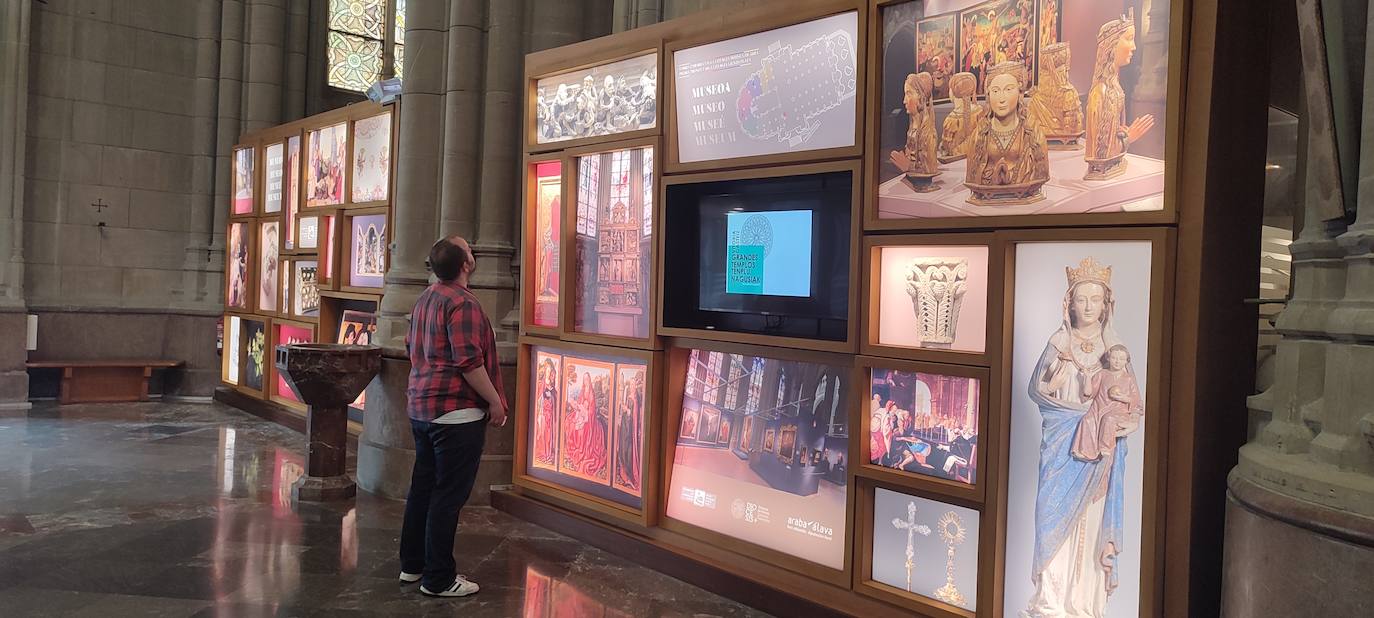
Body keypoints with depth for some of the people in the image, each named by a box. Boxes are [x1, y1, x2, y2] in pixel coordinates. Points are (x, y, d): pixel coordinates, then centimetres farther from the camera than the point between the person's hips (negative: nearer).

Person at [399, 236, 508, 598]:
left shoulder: (425, 299, 13)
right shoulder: (462, 302, -17)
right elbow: (469, 363, -23)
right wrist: (495, 401, -13)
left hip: (421, 408, 10)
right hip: (456, 411, -10)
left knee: (423, 487, 17)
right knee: (449, 495, -3)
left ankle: (412, 564, 27)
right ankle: (438, 579, 3)